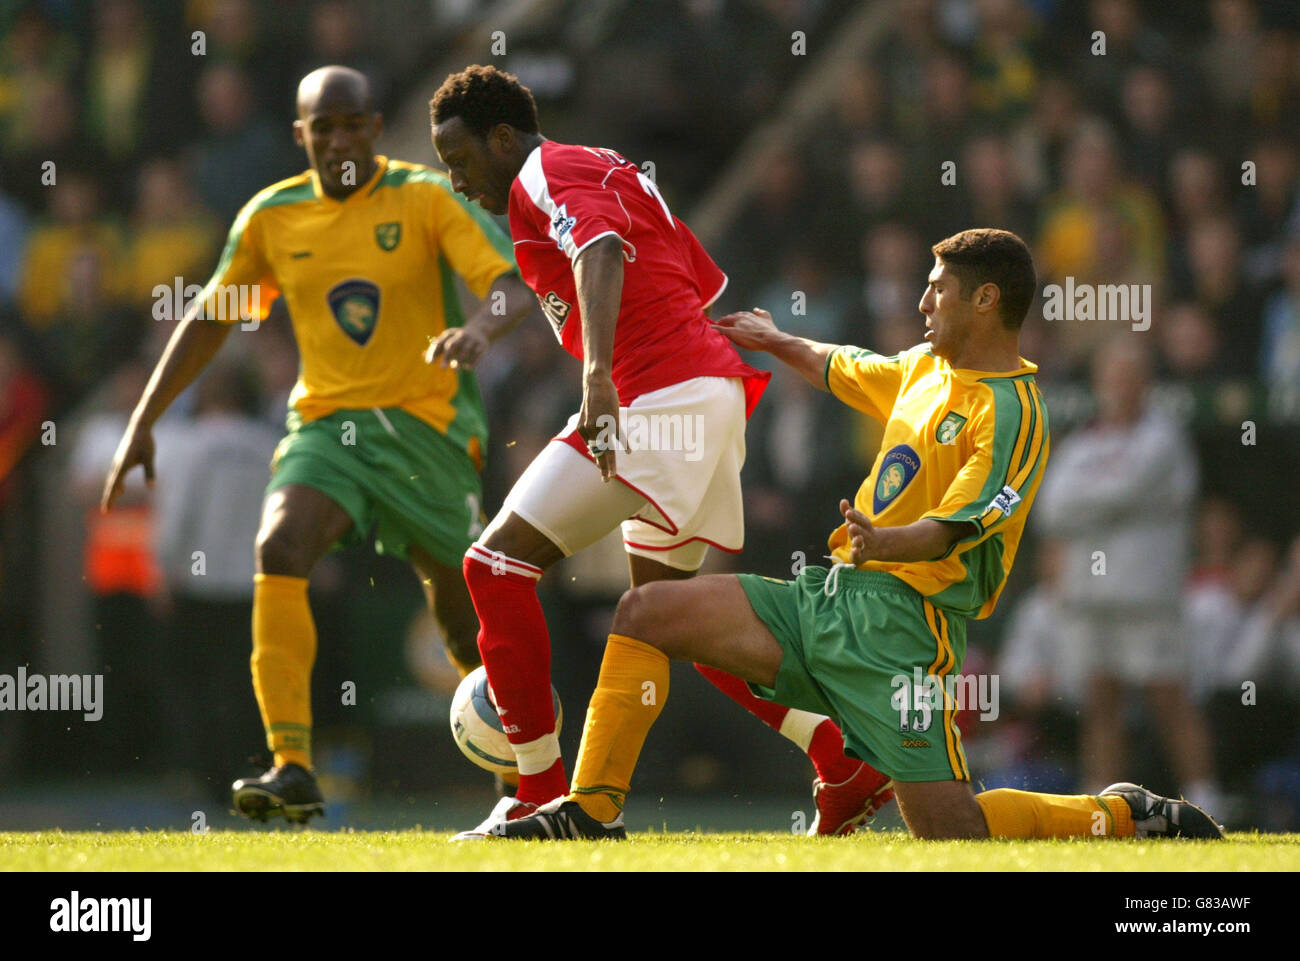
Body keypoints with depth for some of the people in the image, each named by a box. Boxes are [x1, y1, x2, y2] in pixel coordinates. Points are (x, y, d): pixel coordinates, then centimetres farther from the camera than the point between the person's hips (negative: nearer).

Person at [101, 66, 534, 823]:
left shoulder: (427, 199, -7)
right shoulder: (272, 218, 5)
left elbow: (517, 285, -18)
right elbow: (209, 318, 17)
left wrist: (481, 327, -41)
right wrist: (144, 421, 15)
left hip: (425, 425, -2)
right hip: (327, 422, 2)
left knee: (468, 627, 3)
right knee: (279, 551, -27)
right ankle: (293, 768, -30)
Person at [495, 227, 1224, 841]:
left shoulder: (1012, 411, -11)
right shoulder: (928, 369, 16)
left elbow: (955, 528, -21)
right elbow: (846, 371, 38)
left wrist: (885, 542, -40)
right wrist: (779, 343, 53)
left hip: (901, 620, -9)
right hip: (830, 594, 9)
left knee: (947, 831, -15)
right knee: (646, 612, 0)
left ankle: (1127, 817, 8)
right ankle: (588, 811, 4)